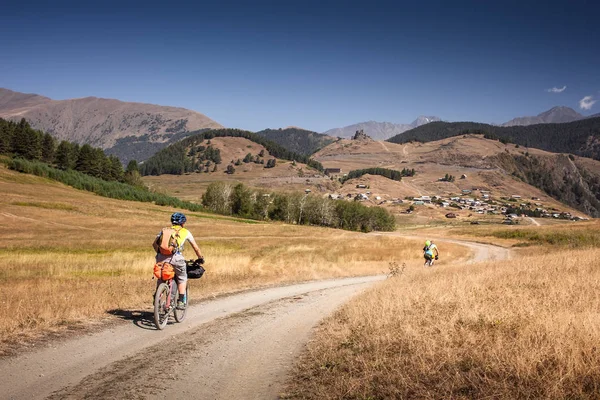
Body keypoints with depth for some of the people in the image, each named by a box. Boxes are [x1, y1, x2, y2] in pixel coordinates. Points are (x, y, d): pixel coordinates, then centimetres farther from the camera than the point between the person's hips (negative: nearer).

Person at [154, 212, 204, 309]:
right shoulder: (185, 232, 20)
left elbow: (155, 243, 17)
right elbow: (196, 247, 24)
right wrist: (201, 258, 38)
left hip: (162, 257, 2)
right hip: (176, 257, -2)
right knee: (182, 279, 19)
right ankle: (181, 301, 10)